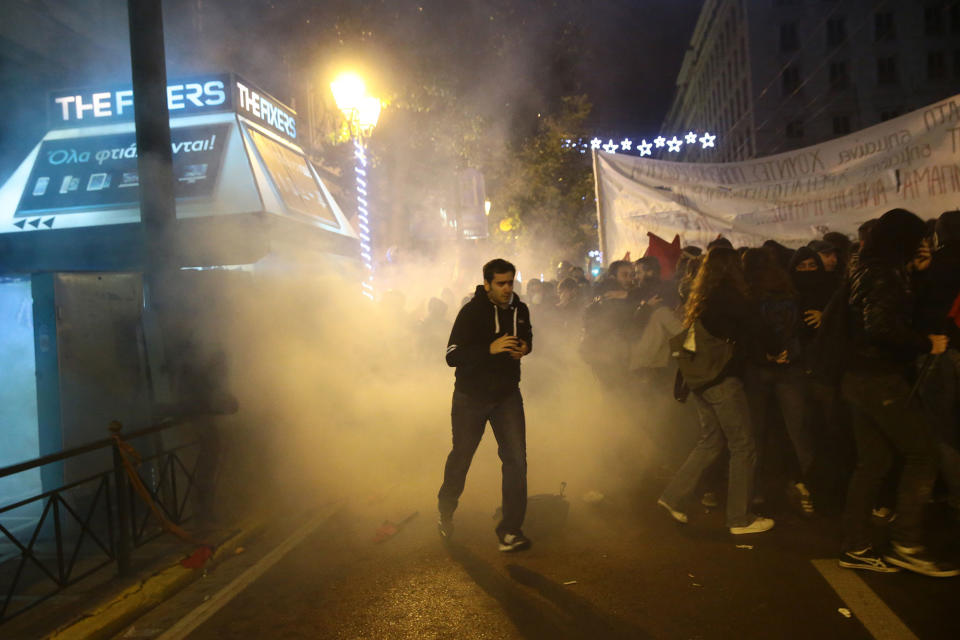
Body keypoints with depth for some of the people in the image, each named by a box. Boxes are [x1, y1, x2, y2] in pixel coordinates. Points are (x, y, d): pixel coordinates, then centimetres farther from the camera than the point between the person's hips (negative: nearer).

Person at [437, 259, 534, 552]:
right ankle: (446, 512, 39)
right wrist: (490, 349, -33)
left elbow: (527, 336, 21)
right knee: (461, 457, 12)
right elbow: (452, 356, -21)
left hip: (507, 395, 3)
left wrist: (525, 347, -3)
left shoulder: (520, 309, 1)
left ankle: (510, 530, 5)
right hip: (471, 396, -3)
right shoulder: (471, 312, -15)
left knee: (516, 459, -7)